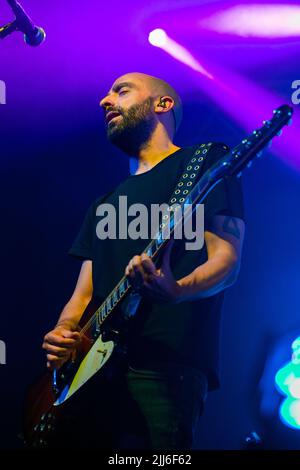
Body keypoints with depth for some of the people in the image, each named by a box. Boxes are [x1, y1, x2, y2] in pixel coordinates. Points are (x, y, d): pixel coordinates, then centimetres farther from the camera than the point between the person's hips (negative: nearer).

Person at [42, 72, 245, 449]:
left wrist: (175, 290, -25)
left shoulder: (205, 161, 6)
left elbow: (227, 260, -5)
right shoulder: (105, 204, 26)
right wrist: (62, 333, 1)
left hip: (163, 372, -6)